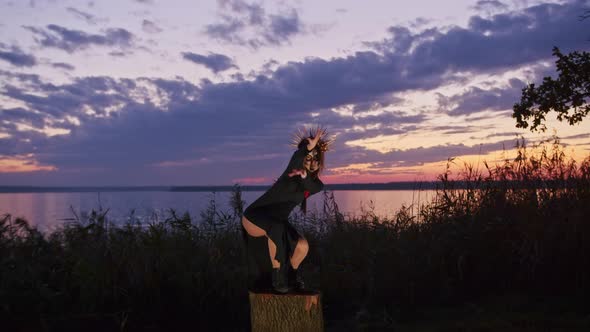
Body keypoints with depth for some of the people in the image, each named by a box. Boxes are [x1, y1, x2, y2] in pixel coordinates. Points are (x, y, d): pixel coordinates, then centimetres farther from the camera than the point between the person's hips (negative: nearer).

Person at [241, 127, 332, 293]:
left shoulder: (313, 181, 0)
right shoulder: (295, 170, -15)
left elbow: (317, 187, -24)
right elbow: (296, 159, -40)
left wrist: (304, 176, -40)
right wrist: (308, 147, -54)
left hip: (278, 222, 6)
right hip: (255, 217, -6)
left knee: (302, 246, -14)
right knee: (276, 229, -37)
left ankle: (293, 273, 16)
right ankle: (277, 276, -21)